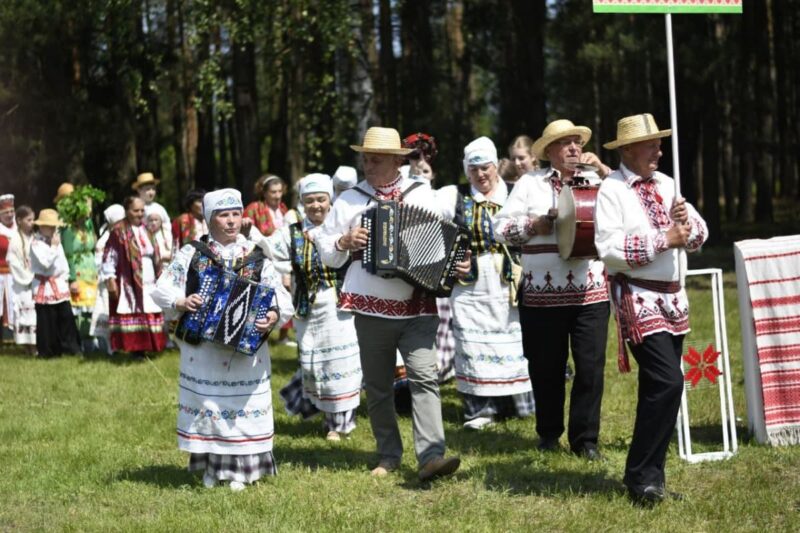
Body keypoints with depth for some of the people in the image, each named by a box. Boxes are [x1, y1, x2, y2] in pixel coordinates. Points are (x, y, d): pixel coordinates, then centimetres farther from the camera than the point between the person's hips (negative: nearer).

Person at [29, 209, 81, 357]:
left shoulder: (56, 240, 11)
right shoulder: (36, 244, -13)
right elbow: (45, 263, -24)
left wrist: (65, 276, 10)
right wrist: (53, 247, -21)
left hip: (59, 283, 7)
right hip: (44, 286, -7)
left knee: (66, 316, 7)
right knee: (47, 320, -1)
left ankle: (71, 346, 14)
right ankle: (48, 351, 8)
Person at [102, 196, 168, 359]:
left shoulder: (145, 230, 14)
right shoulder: (119, 231, -9)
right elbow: (109, 257, -11)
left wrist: (159, 276, 19)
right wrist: (110, 279, -15)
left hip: (149, 283, 7)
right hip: (129, 283, -7)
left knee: (149, 314, 8)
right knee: (132, 315, -6)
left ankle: (147, 346, 15)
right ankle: (135, 349, -4)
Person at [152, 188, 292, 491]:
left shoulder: (256, 257, 3)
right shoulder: (192, 253, 2)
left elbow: (280, 296, 0)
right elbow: (162, 288, 1)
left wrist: (275, 315, -21)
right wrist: (180, 303, -19)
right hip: (201, 348, 0)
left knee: (244, 408, 1)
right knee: (205, 405, 5)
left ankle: (240, 470, 12)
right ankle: (210, 467, 17)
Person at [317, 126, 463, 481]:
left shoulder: (422, 195, 7)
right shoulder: (350, 200, 8)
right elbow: (326, 253, 10)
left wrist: (457, 266, -7)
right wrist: (345, 242, -10)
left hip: (417, 308, -1)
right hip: (372, 309, 2)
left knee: (424, 377, -13)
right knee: (377, 385, 8)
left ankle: (431, 456, -19)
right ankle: (389, 456, 19)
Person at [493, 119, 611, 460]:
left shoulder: (596, 181, 10)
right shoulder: (531, 183, 8)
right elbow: (501, 227, 5)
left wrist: (604, 170, -7)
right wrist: (535, 225, -10)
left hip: (590, 293, 0)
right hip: (541, 294, 0)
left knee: (590, 366, -2)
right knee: (545, 367, 8)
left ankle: (585, 439, 9)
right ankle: (549, 433, 25)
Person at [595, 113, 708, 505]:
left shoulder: (666, 185, 13)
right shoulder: (612, 190, -8)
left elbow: (699, 236, 14)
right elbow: (608, 248, -19)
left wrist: (687, 220, -8)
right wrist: (663, 239, -18)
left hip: (673, 297, 7)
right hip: (638, 298, -7)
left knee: (658, 388, 10)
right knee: (668, 383, -17)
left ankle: (647, 473, 19)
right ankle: (642, 477, -8)